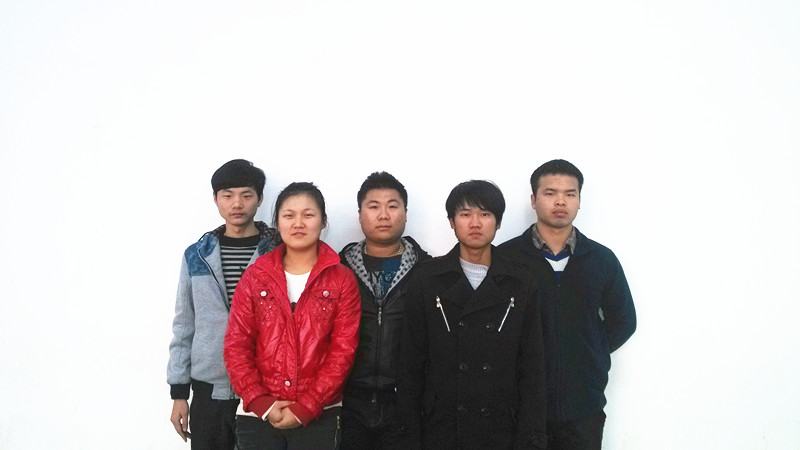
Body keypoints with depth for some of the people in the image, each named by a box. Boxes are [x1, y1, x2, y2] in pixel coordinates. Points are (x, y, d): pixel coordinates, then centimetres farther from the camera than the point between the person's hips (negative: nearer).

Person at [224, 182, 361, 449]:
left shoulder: (342, 279, 1)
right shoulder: (255, 276, 6)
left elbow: (343, 350, -4)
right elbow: (236, 346, 2)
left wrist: (304, 408, -11)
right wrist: (262, 403, -8)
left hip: (319, 415, -1)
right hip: (258, 416, 2)